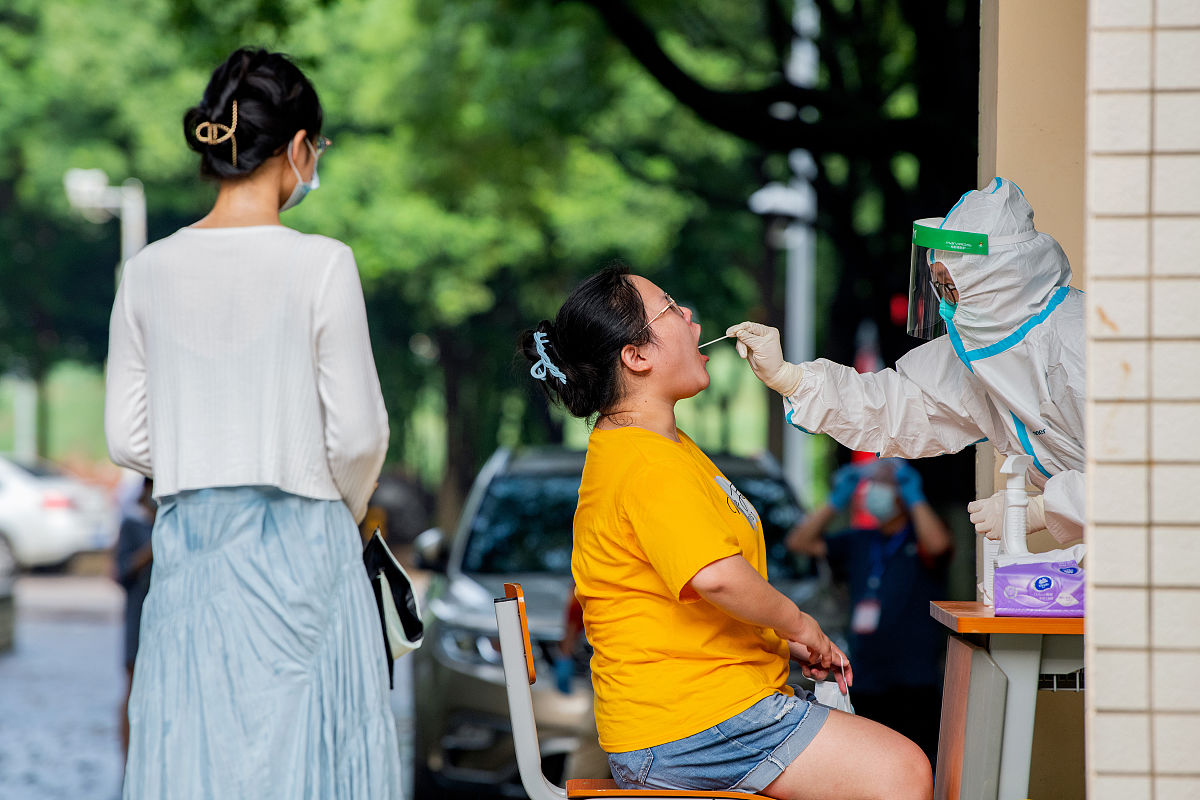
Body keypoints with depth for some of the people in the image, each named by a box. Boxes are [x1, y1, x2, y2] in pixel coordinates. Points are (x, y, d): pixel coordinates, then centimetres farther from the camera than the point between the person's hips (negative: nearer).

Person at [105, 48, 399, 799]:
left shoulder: (150, 270, 2)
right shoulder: (321, 265, -10)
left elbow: (129, 438, 5)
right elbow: (356, 433, -8)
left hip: (190, 548, 4)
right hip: (299, 543, -4)